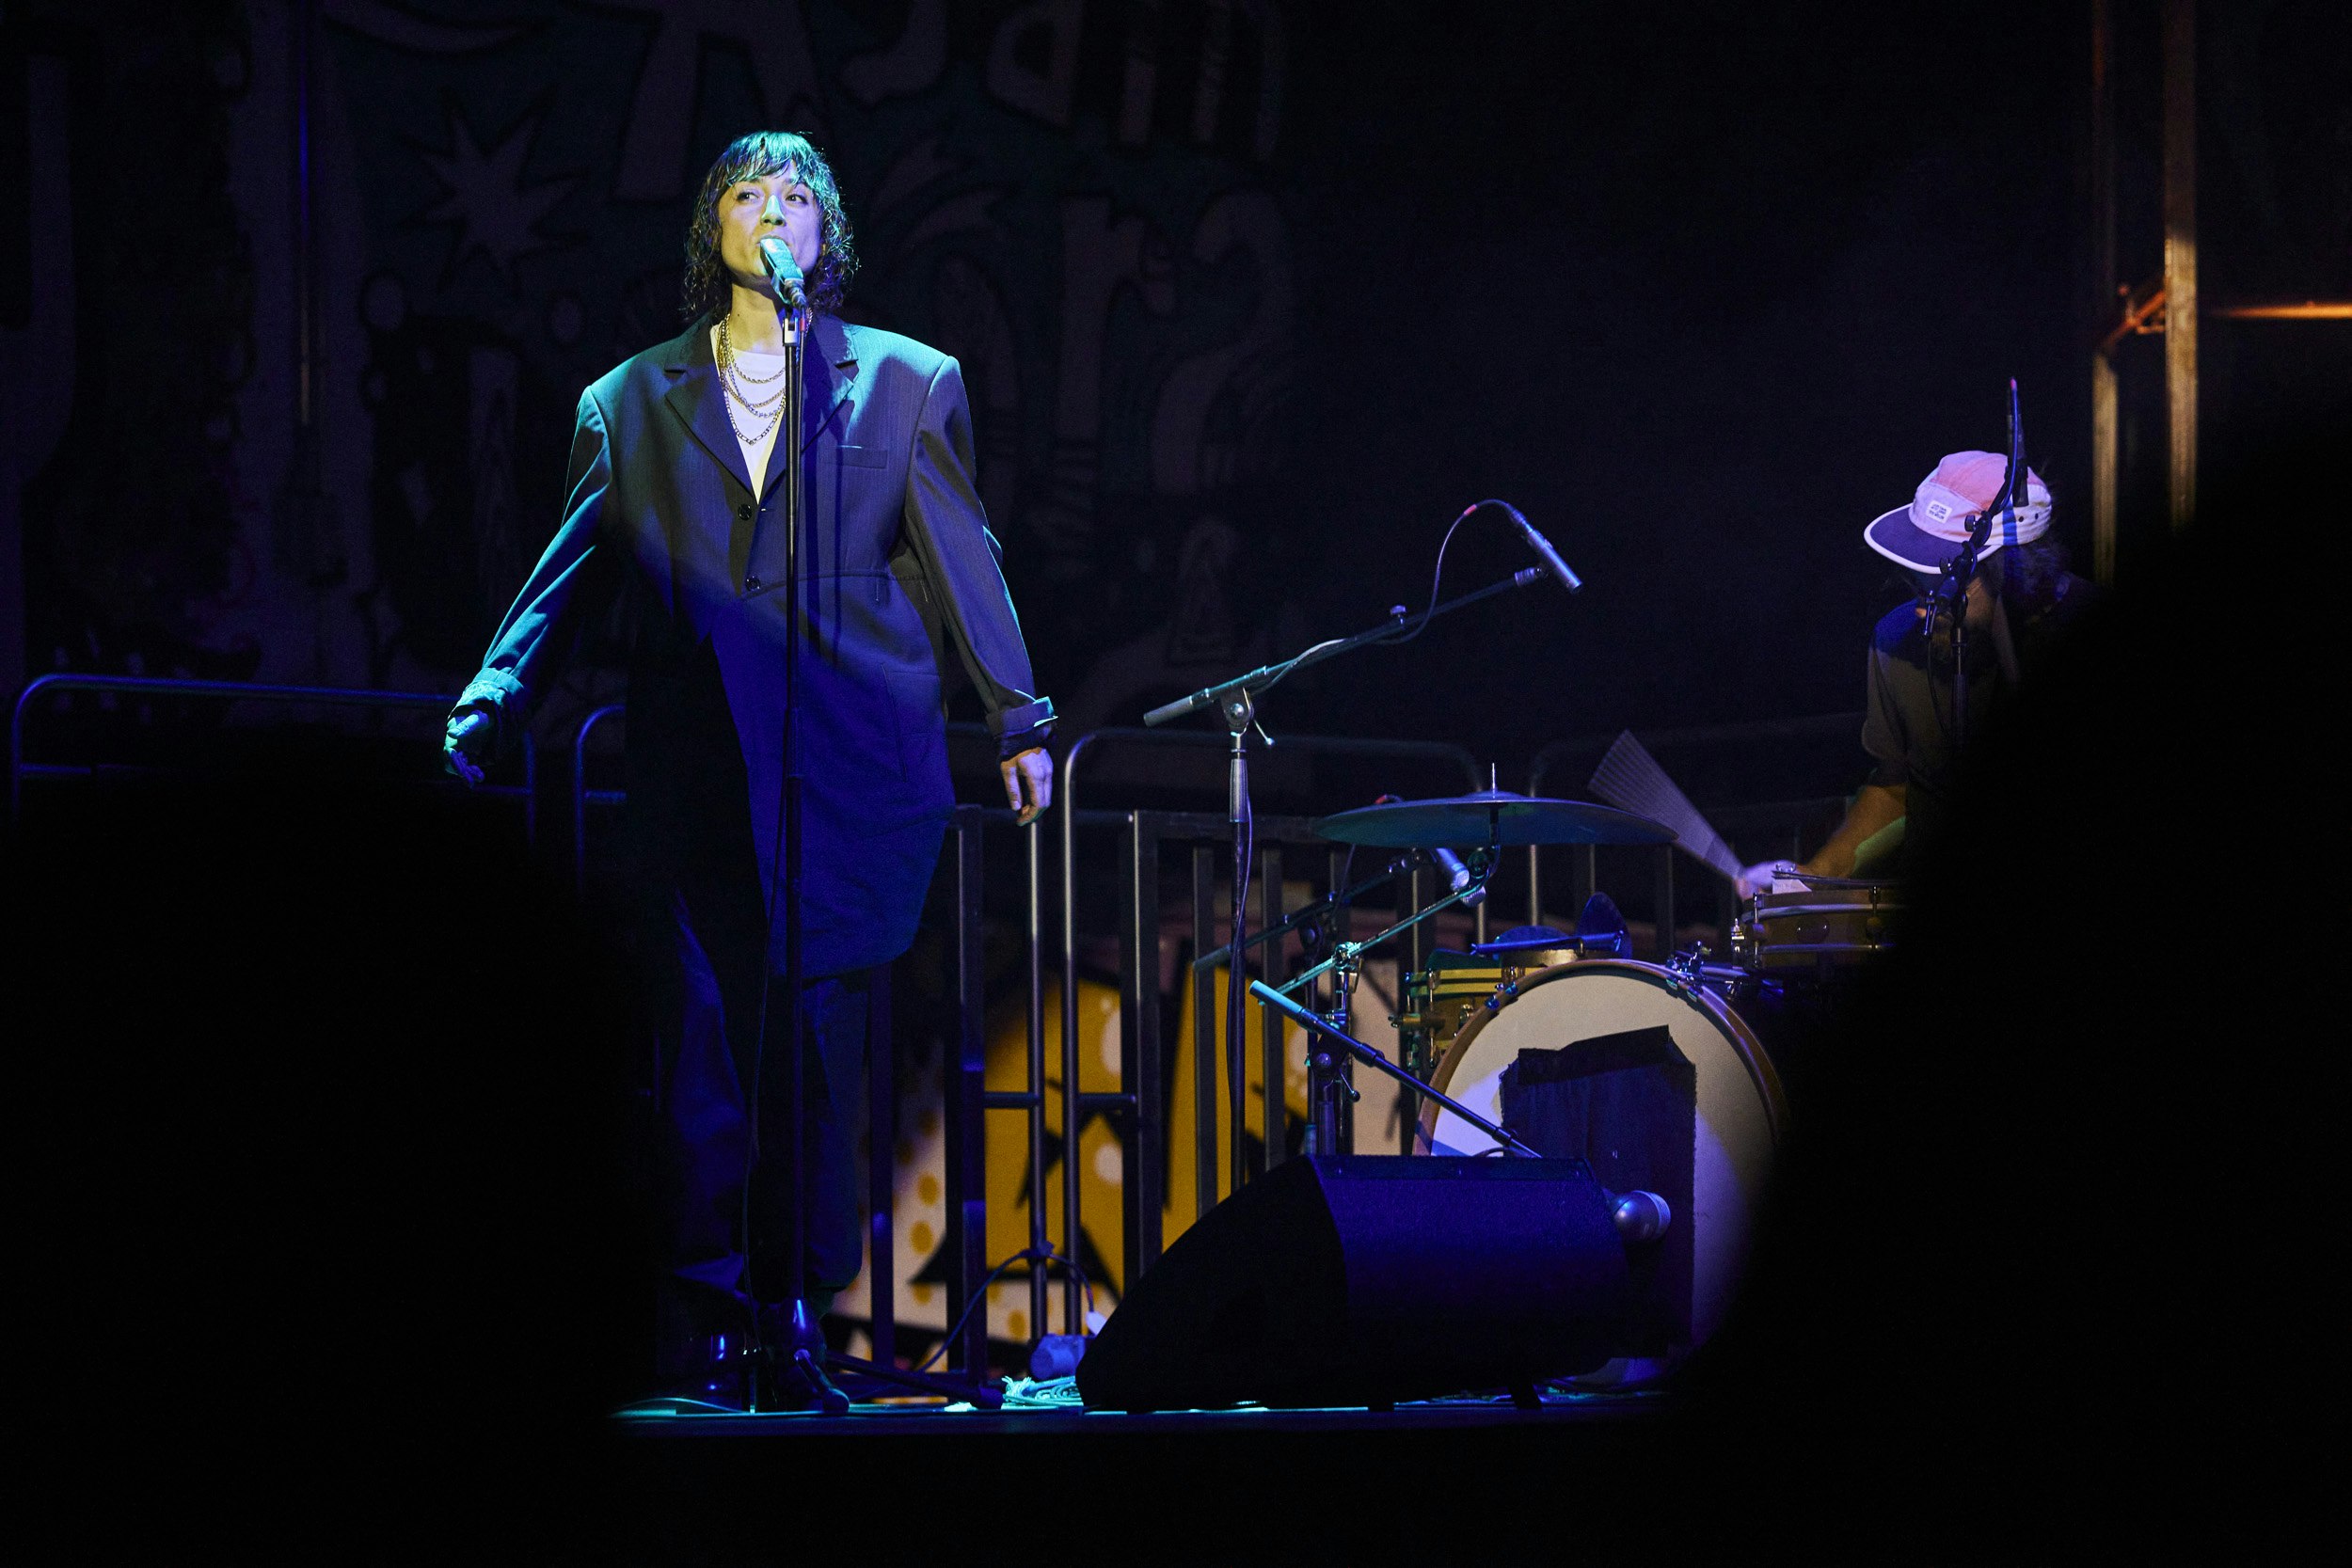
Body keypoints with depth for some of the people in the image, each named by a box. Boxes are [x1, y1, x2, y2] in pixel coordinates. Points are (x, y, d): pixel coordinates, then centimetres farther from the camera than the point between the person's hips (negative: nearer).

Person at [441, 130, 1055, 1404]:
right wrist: (482, 720, 2)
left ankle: (799, 1307, 5)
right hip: (695, 769, 1)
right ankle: (700, 1327, -2)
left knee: (820, 1037, -3)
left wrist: (1019, 722, 10)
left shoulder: (907, 382, 13)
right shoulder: (632, 403, 15)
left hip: (854, 766, -1)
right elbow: (567, 581, 12)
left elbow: (963, 562, 13)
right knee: (699, 1042, -4)